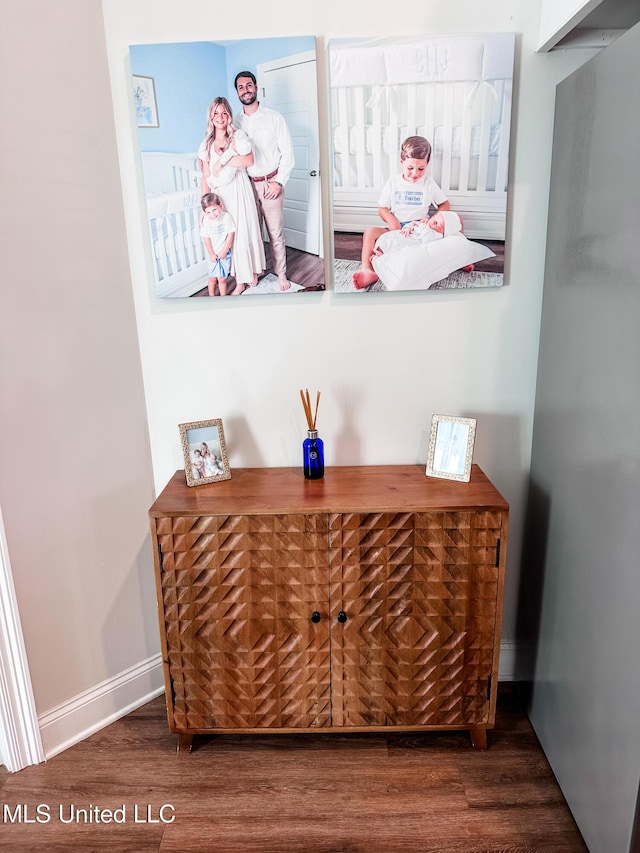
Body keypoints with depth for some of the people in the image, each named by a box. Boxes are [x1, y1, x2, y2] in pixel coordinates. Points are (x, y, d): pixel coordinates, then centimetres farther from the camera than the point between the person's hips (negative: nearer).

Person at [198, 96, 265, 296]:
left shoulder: (238, 136, -1)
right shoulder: (207, 144, 9)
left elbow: (249, 160, -19)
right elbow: (206, 177, 7)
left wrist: (223, 161, -16)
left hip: (238, 191, -3)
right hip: (219, 195, 3)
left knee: (244, 230, 1)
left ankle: (252, 272, 20)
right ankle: (240, 281, 11)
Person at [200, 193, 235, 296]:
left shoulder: (226, 217, -15)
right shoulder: (206, 221, -13)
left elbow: (231, 235, -10)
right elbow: (206, 239, -8)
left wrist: (224, 251, -10)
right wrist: (211, 254, -8)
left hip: (225, 253, -1)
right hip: (213, 254, 1)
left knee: (222, 279, 4)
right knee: (212, 278, 10)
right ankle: (211, 296, 27)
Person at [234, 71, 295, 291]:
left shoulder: (274, 118, -1)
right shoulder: (235, 122, 7)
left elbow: (287, 153, -3)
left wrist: (279, 182, -10)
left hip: (270, 182, -3)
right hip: (246, 184, 3)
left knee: (275, 232, 1)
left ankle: (281, 273, 13)